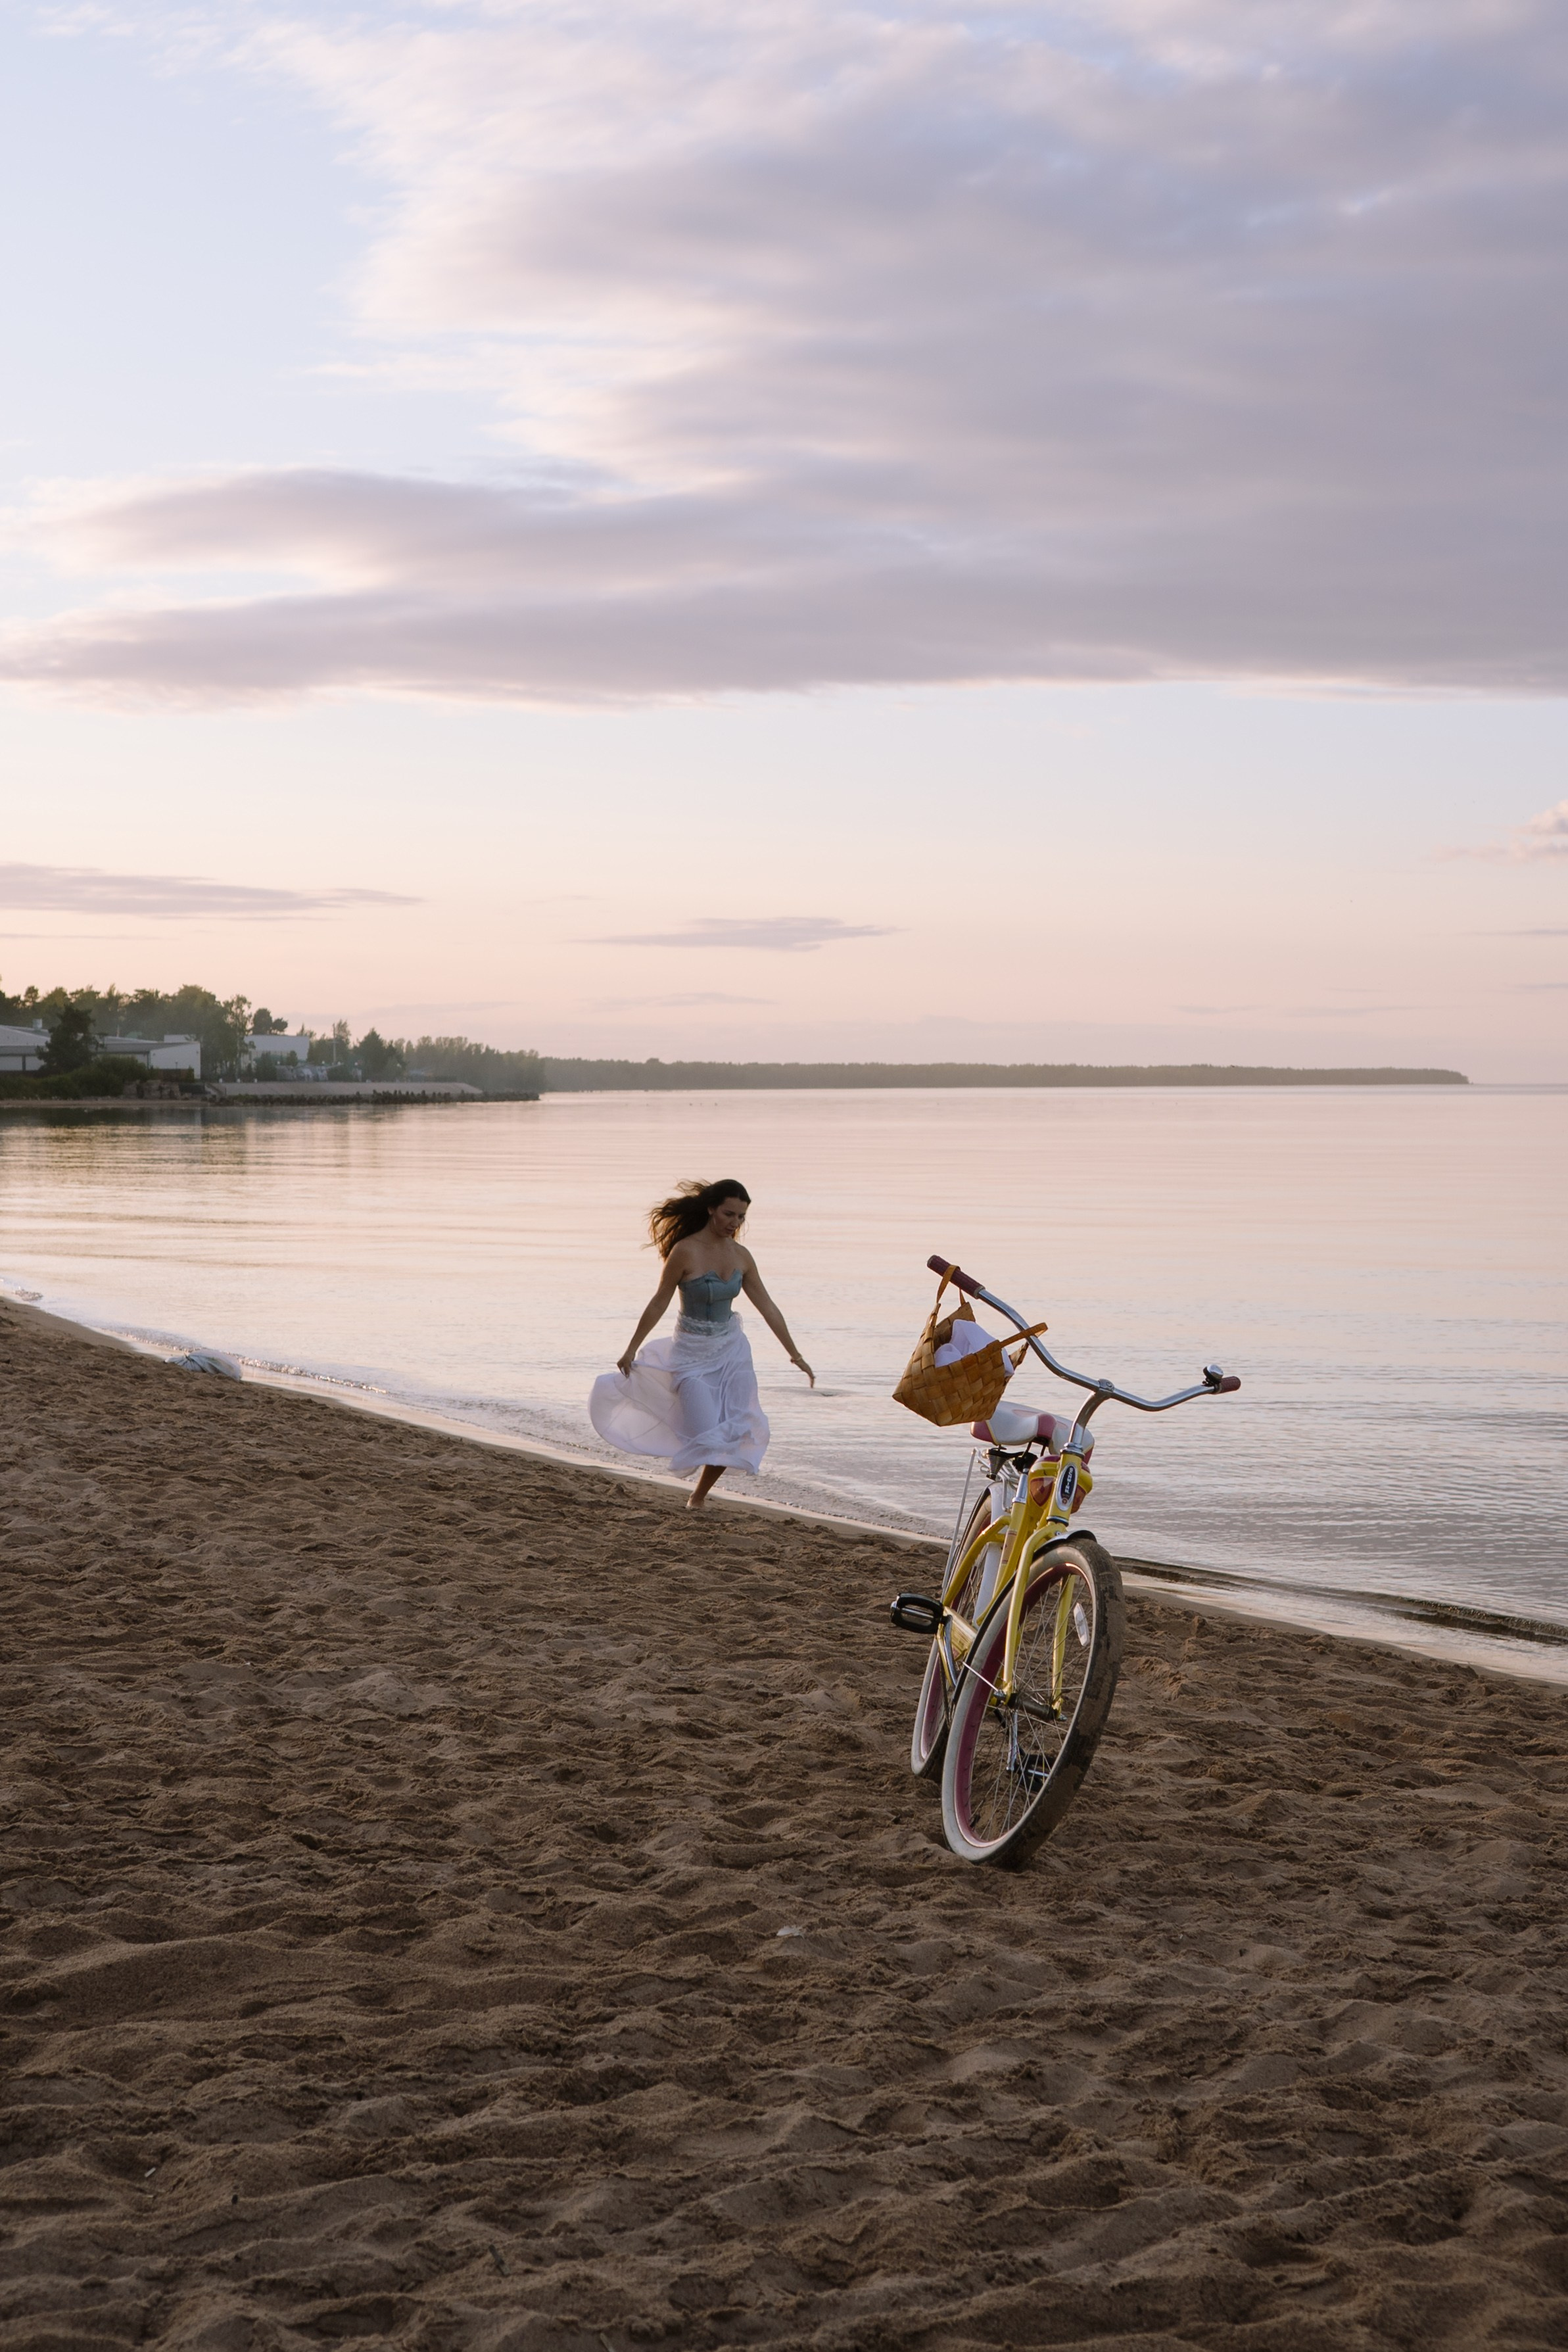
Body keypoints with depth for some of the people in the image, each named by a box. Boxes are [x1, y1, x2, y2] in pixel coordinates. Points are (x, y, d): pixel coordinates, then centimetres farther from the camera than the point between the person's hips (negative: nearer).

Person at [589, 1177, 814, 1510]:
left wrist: (794, 1353, 6)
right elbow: (660, 1303, -8)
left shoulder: (741, 1256, -1)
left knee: (737, 1429, -3)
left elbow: (766, 1307, 5)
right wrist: (632, 1349, -3)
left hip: (731, 1349, 5)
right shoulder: (685, 1252, -17)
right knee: (708, 1431, -12)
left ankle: (700, 1494, 17)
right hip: (693, 1353, -5)